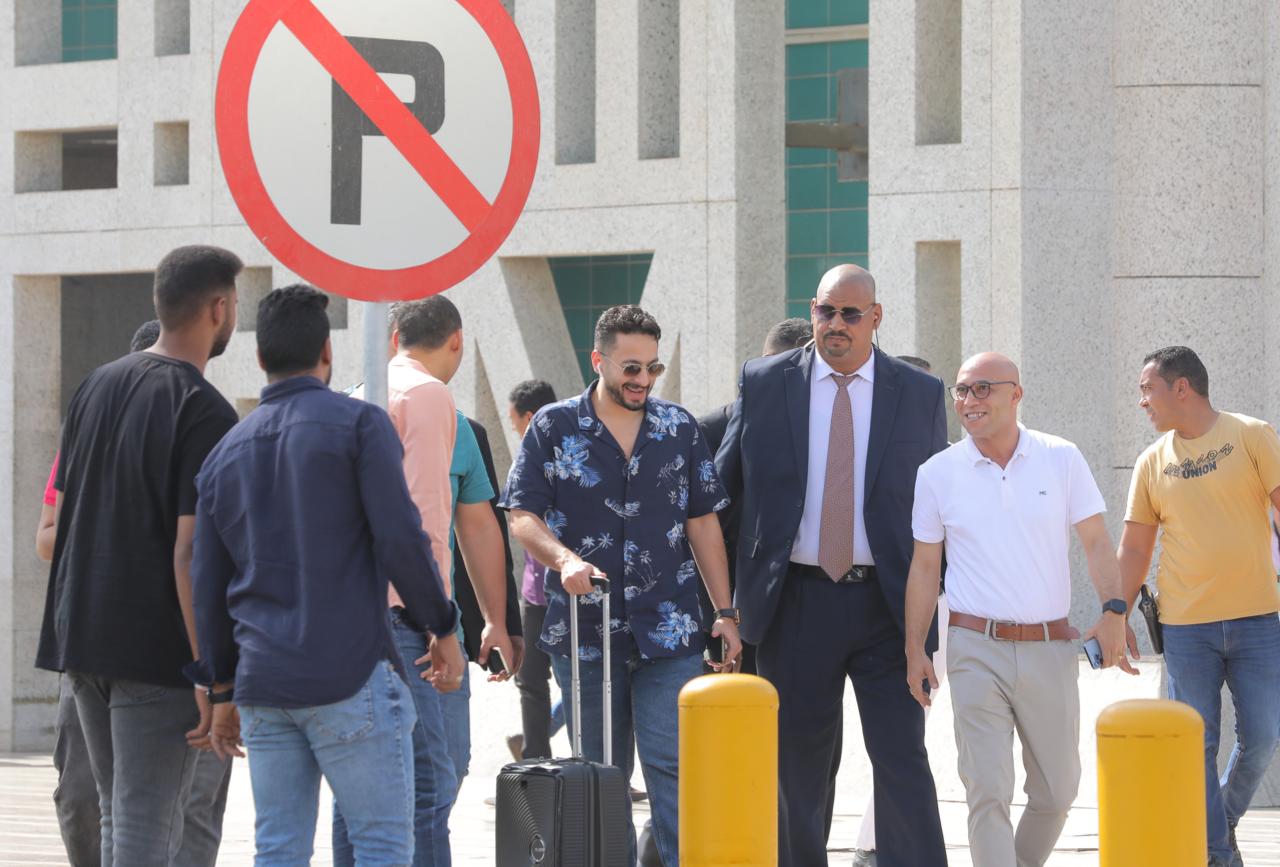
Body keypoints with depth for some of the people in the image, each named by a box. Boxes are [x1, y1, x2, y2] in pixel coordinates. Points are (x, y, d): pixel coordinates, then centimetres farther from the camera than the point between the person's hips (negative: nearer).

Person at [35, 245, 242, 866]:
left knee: (119, 816, 17)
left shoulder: (96, 387, 11)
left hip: (81, 636, 7)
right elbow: (190, 551, -19)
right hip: (158, 651, -7)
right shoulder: (204, 412, -13)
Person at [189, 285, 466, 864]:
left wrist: (222, 691, 22)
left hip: (263, 686, 5)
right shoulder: (359, 424, -3)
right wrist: (443, 628, 1)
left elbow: (208, 587, 15)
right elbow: (400, 538, -12)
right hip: (351, 674, -5)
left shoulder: (226, 453, 14)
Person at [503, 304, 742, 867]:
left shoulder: (679, 429, 9)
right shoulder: (554, 428, 2)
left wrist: (725, 613, 8)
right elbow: (522, 516, -2)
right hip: (584, 632, 0)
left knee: (673, 766, -9)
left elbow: (703, 522, 12)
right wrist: (565, 560, -22)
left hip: (669, 632, 0)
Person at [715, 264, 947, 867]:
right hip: (796, 605, 1)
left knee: (902, 761, -7)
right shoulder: (762, 383, 4)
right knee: (798, 766, 8)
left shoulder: (920, 394, 5)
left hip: (886, 606, -1)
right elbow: (724, 481, 10)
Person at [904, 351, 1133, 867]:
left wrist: (1113, 611, -13)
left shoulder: (1061, 459, 3)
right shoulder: (938, 473, 3)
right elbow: (924, 567, 8)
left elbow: (1096, 543, 2)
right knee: (987, 792, -8)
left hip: (1050, 649, 1)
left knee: (1056, 790, 9)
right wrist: (915, 651, 2)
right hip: (977, 650, -1)